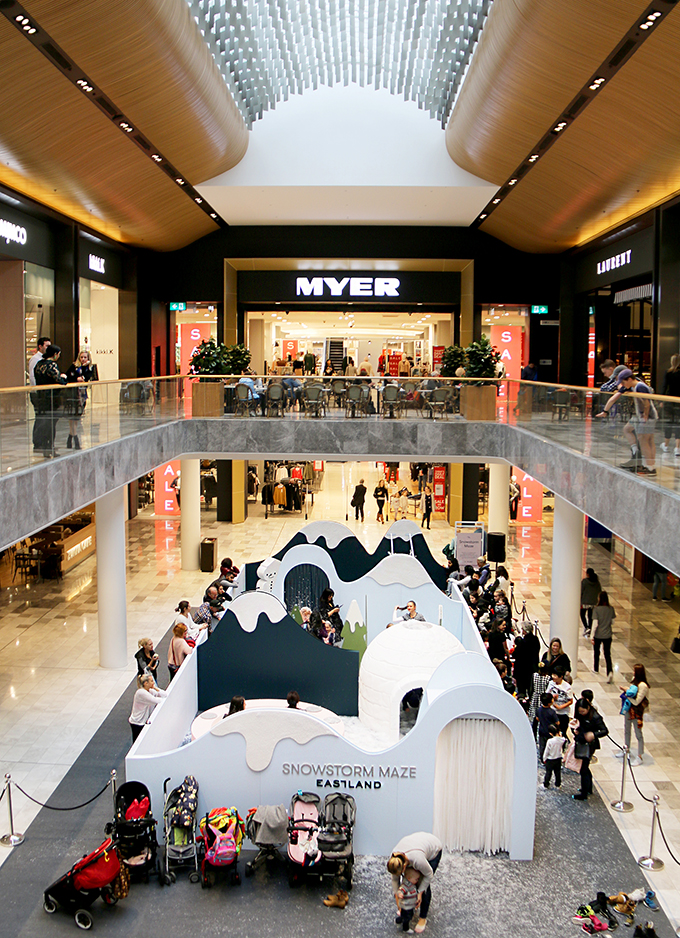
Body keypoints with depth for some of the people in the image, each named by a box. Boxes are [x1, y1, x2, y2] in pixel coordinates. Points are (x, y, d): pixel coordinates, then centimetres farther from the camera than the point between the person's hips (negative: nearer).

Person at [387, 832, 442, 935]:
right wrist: (396, 895, -6)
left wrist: (420, 893, -15)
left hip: (434, 848, -5)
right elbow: (394, 879, -8)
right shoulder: (394, 859, -23)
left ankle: (423, 918, 5)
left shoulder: (417, 859, -41)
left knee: (425, 885, -6)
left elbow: (429, 875, -22)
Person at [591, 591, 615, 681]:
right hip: (608, 635, 2)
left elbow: (595, 624, -17)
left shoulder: (596, 609, -16)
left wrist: (592, 636, -11)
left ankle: (596, 669, 38)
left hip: (598, 635, -2)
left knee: (596, 652, 20)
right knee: (607, 654, 6)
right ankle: (610, 672, -14)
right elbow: (613, 621, 3)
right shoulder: (611, 609, -5)